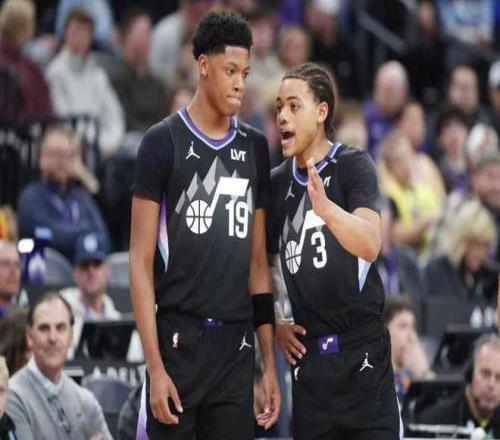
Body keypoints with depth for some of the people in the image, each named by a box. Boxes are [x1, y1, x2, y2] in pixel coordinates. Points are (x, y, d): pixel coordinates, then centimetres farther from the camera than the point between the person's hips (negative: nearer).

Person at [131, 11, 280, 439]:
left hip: (237, 344, 4)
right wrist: (155, 365, -13)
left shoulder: (255, 148, 13)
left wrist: (270, 361, 11)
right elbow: (141, 261, -5)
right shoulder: (164, 142, -2)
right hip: (179, 338, -4)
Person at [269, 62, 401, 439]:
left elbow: (369, 246, -23)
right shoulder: (277, 184, 9)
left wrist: (325, 207, -39)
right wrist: (274, 325, 8)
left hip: (362, 351, -5)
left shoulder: (353, 165, -6)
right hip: (308, 356, 5)